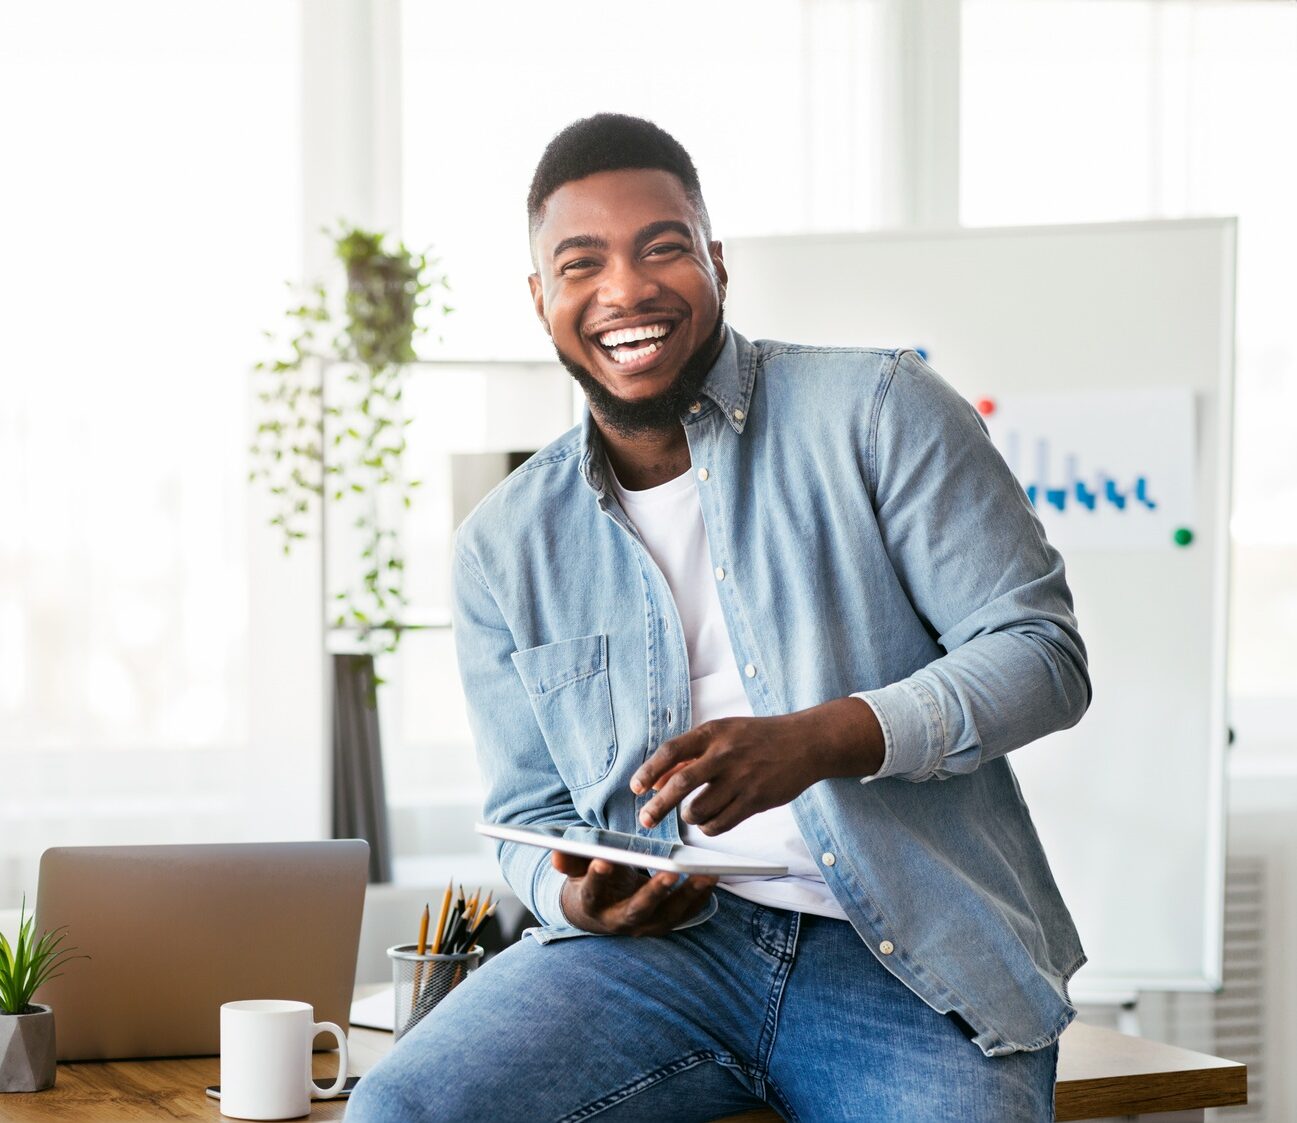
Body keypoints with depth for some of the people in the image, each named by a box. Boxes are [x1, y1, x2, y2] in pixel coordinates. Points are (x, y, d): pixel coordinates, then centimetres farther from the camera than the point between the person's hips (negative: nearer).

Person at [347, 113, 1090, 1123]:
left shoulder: (875, 409, 1)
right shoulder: (504, 547, 11)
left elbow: (1042, 652, -4)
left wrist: (820, 738, -20)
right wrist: (574, 894, -9)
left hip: (917, 967, -2)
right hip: (668, 941, 2)